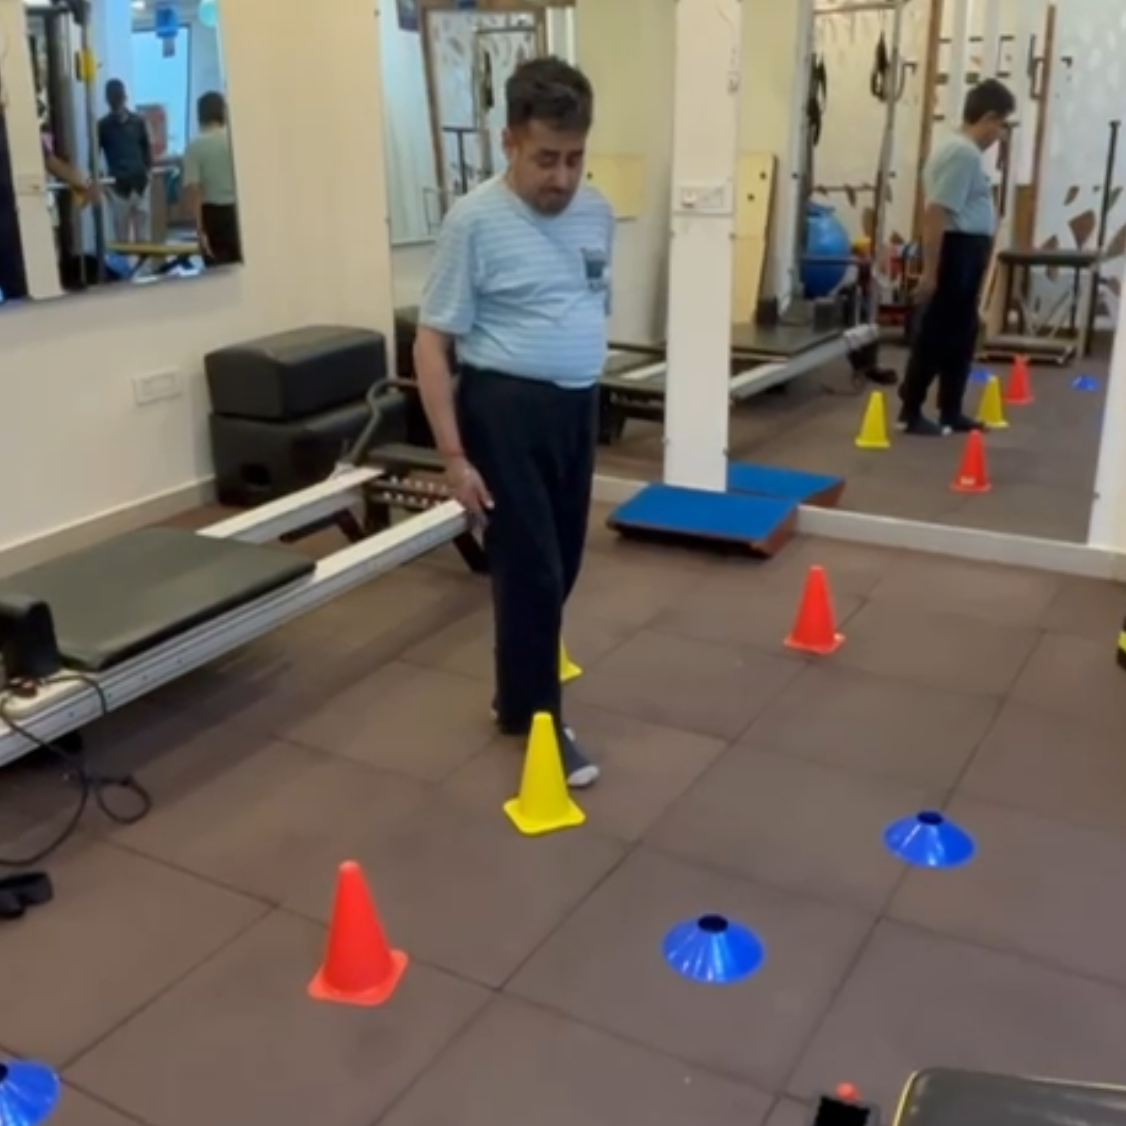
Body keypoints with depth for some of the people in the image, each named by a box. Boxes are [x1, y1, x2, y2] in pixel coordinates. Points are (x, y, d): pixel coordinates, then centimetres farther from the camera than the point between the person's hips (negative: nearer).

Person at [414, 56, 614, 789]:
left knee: (561, 566, 14)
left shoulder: (598, 213, 5)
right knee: (531, 569, -2)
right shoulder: (476, 221, -13)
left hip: (578, 405, 7)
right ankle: (536, 716, 16)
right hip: (507, 408, -6)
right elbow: (433, 343, -13)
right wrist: (454, 456, -16)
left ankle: (520, 688, 34)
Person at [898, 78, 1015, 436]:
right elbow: (935, 213, -23)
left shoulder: (964, 151, 16)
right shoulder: (963, 153, -16)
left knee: (961, 338, 13)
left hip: (967, 254, 11)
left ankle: (950, 413, 19)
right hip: (956, 252, -10)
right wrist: (929, 271, -25)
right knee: (936, 338, -4)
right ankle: (910, 413, 3)